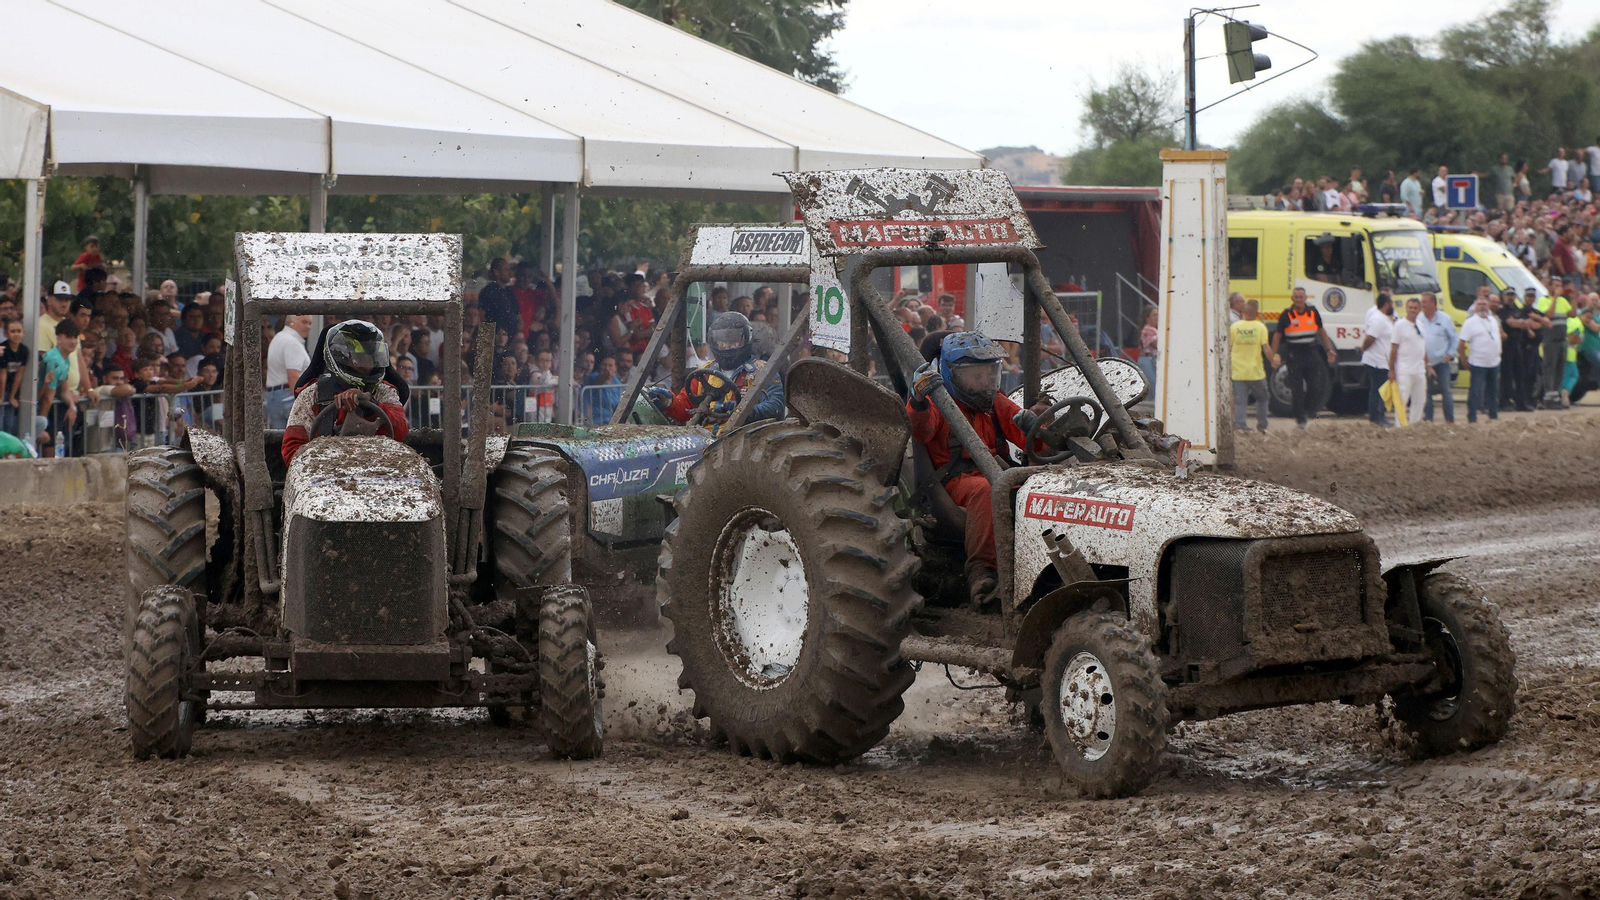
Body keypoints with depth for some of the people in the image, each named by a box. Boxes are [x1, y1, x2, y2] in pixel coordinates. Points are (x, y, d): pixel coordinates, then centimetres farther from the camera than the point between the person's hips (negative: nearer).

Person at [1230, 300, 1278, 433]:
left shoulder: (1234, 326, -2)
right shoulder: (1260, 327, -8)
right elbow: (1266, 349, -11)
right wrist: (1273, 361, 6)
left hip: (1238, 371, 1)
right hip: (1256, 371, -1)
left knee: (1240, 401, 2)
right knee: (1262, 398, 18)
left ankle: (1238, 426, -9)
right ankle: (1262, 426, 19)